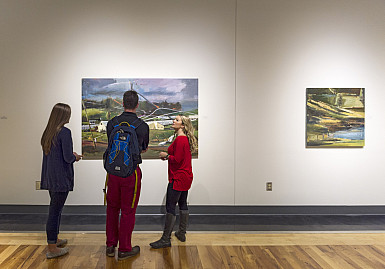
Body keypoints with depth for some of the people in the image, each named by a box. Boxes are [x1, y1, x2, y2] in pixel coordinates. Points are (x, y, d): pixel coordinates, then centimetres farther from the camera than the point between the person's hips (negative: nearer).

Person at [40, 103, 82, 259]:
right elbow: (68, 157, -18)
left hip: (50, 177, 9)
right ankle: (52, 249, 6)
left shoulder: (48, 133, 8)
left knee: (55, 209, 21)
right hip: (61, 178, -9)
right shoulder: (64, 132, -16)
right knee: (55, 210, -3)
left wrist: (72, 155, 17)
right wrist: (75, 157, 3)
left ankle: (54, 239, 36)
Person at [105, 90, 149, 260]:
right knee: (128, 211, 7)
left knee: (112, 208, 17)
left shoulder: (112, 123, 0)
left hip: (113, 170, 4)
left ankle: (110, 246, 27)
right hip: (131, 172, -3)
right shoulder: (143, 126, -9)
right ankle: (124, 249, 18)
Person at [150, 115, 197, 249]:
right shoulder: (186, 139, 12)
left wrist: (166, 155, -7)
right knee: (183, 204, 17)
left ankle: (166, 239, 0)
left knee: (170, 207, -6)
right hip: (186, 177, 10)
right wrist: (168, 156, 7)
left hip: (178, 179, -10)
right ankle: (182, 233, 28)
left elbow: (177, 160, -23)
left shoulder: (180, 139, -18)